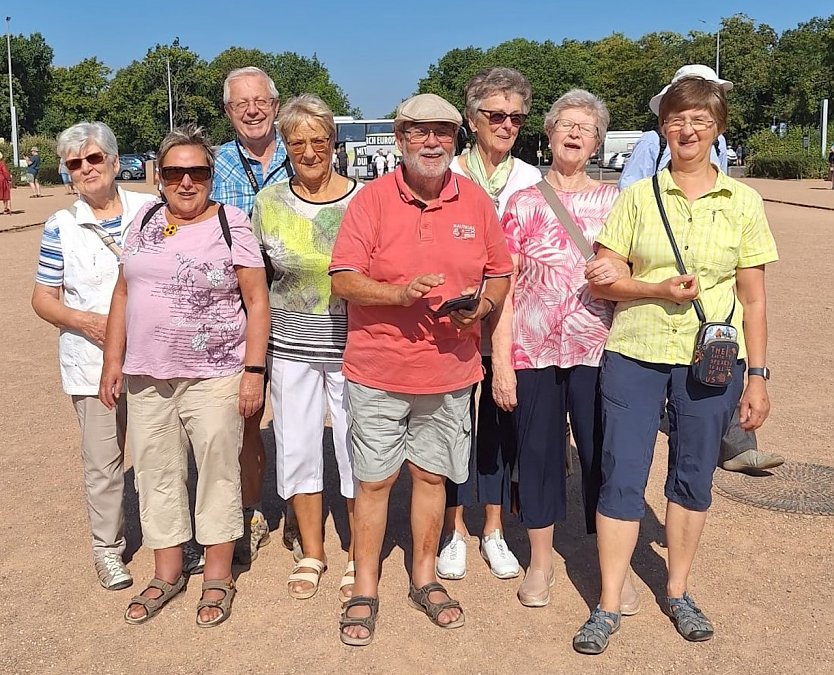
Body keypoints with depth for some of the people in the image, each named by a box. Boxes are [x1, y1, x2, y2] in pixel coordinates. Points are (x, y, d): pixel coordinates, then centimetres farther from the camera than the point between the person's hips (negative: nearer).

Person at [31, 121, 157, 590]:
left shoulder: (152, 211, 1)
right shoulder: (61, 227, -1)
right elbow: (43, 299, 3)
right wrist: (82, 320, -15)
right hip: (93, 364, -1)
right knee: (104, 462, 6)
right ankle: (108, 548, 24)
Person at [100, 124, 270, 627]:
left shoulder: (231, 224, -5)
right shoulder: (146, 220, 8)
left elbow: (257, 301, -6)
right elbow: (124, 294, 12)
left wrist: (254, 370, -12)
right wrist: (114, 362, 8)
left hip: (213, 376, -4)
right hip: (146, 376, 5)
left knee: (218, 470, 4)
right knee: (156, 473, 12)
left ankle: (219, 577, 21)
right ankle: (168, 573, 29)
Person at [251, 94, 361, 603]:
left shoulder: (362, 200, -6)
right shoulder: (270, 201, 2)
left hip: (351, 346, -3)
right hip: (290, 346, 3)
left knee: (356, 450, 5)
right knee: (296, 448, 10)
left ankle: (358, 557, 25)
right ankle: (312, 552, 30)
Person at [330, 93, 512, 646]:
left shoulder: (476, 201, 4)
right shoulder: (373, 198, -5)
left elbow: (500, 276, 10)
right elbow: (343, 279, -10)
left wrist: (481, 304, -11)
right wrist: (401, 294, -25)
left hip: (450, 370, 3)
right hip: (378, 369, -2)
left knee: (431, 474, 15)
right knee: (374, 480, 7)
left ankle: (425, 579, 33)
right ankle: (365, 589, 23)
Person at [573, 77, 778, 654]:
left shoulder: (743, 203, 3)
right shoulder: (638, 197, 2)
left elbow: (753, 300, 4)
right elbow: (602, 280, 0)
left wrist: (758, 377, 3)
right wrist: (660, 290, -16)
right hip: (635, 354, 0)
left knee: (694, 477, 11)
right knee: (622, 477, 1)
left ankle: (678, 593, 30)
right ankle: (608, 607, 13)